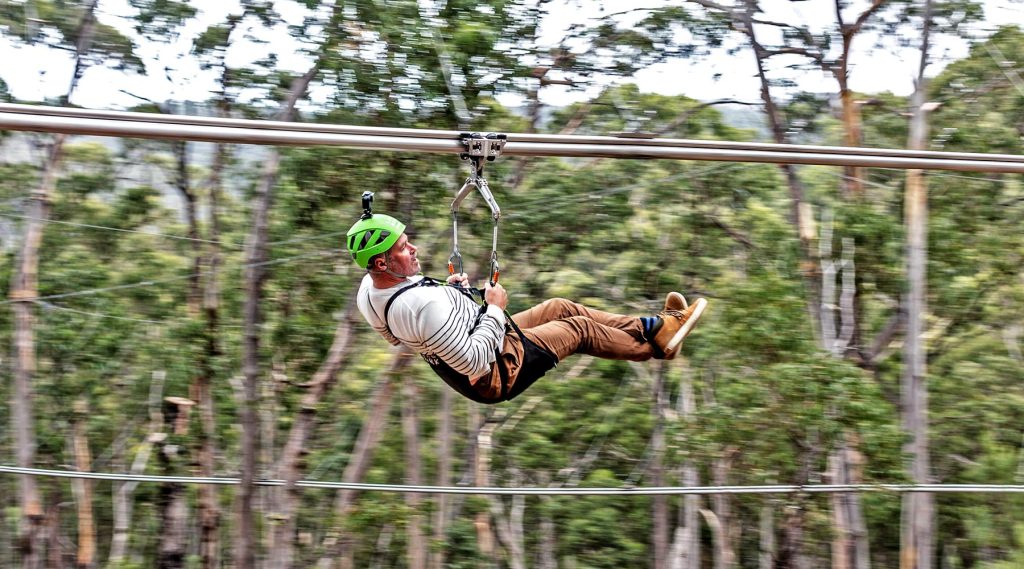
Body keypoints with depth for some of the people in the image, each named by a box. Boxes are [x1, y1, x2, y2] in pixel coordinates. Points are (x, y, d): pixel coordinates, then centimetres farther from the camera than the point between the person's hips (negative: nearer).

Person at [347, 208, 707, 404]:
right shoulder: (425, 304, -42)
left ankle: (650, 325, 32)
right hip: (497, 372, -9)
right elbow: (476, 363, -36)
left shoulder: (368, 289, -12)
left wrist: (446, 289, 0)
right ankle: (654, 343, 34)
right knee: (579, 328, 9)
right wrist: (495, 308, -23)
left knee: (560, 307, 18)